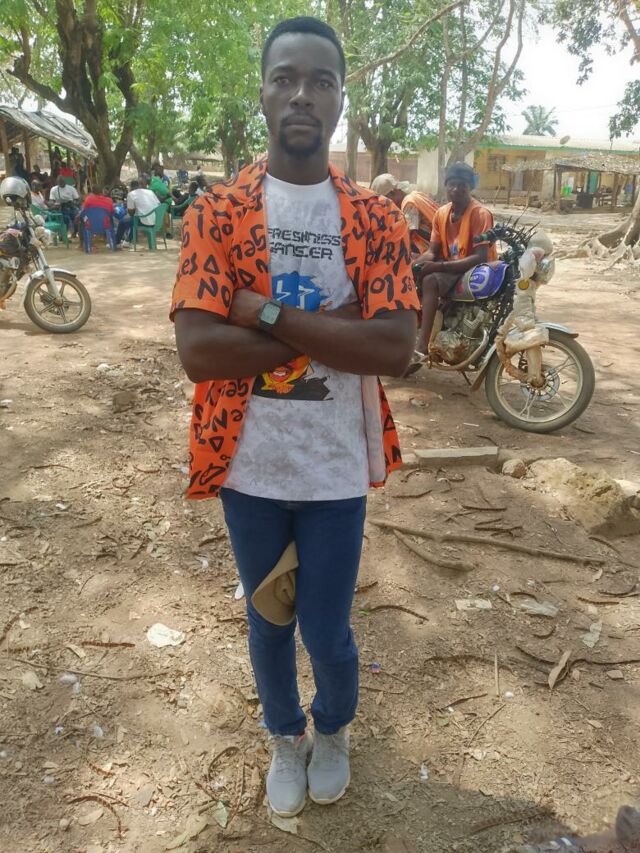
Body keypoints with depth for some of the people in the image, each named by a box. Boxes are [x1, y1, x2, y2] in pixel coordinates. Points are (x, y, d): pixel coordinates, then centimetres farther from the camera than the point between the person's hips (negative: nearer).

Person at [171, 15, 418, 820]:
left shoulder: (376, 219, -4)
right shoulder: (216, 212, -5)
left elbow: (394, 349, -16)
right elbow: (198, 351, -17)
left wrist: (268, 314, -20)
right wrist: (333, 328, -19)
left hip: (336, 467, 0)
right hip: (248, 464, 1)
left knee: (326, 630, 12)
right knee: (267, 619, 19)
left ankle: (333, 729, 47)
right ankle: (285, 736, 49)